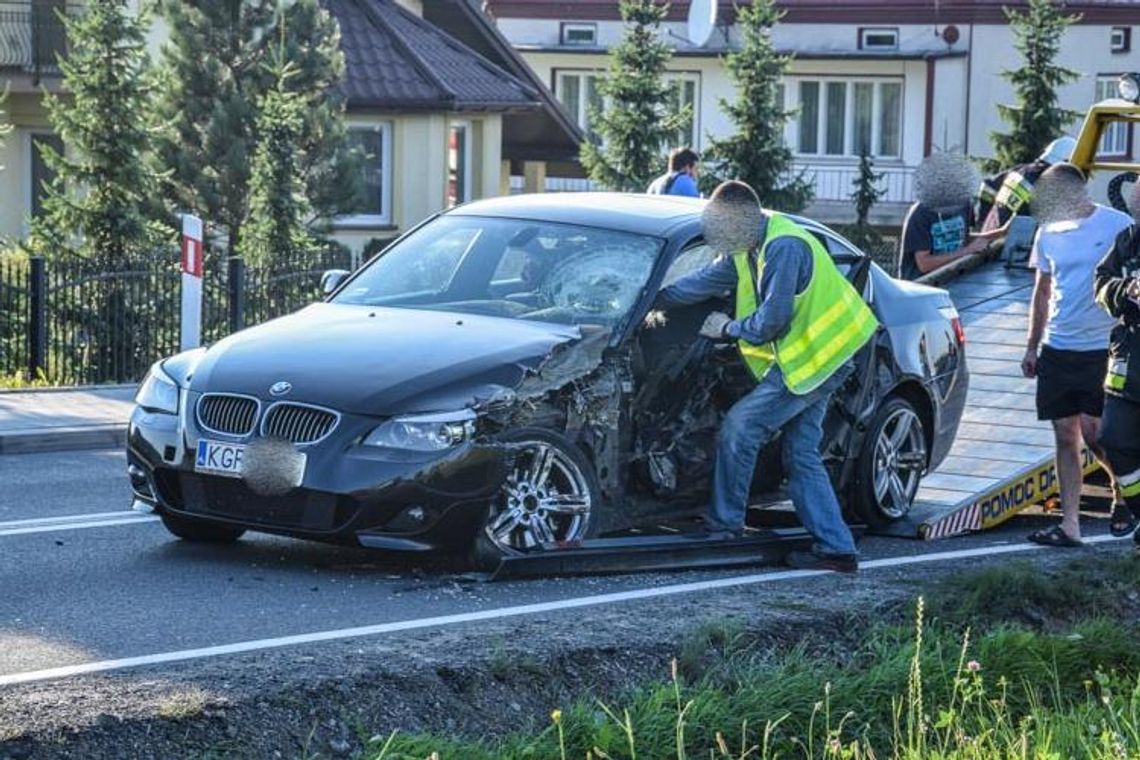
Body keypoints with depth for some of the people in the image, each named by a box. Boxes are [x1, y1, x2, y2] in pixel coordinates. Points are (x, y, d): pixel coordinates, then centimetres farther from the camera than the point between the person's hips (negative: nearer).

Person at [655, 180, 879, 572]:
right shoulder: (751, 248, 11)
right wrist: (654, 299, 13)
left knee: (739, 427, -9)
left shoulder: (783, 248, -21)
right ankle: (836, 548, 8)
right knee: (801, 454, 9)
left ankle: (725, 522, 1)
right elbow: (709, 280, 17)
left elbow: (772, 319, -23)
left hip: (811, 360, -10)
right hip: (808, 359, 10)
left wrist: (729, 328, -7)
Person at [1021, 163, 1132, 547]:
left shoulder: (1118, 226, -6)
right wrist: (1032, 347, 16)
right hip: (1057, 349, 5)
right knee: (1065, 438, 5)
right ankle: (1069, 526, 8)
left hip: (1101, 347, -5)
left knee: (1092, 432, -10)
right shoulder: (1049, 233, 10)